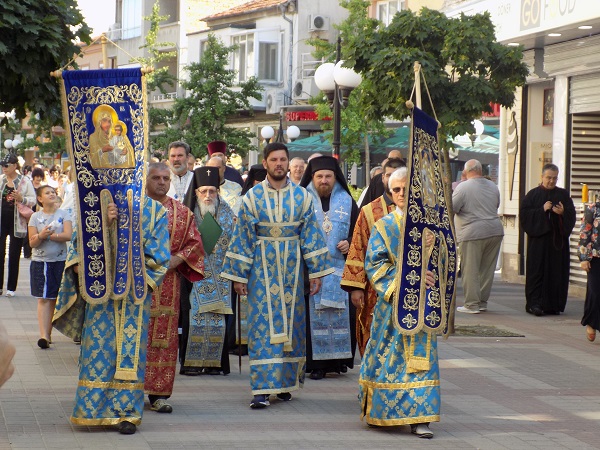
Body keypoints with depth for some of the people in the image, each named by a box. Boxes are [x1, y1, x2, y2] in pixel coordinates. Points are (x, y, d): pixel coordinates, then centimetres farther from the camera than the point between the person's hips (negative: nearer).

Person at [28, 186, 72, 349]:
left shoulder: (63, 214, 4)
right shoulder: (35, 217, 5)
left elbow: (68, 235, -10)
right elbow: (32, 243, 1)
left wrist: (47, 235, -16)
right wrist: (41, 235, -20)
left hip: (60, 261, 1)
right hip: (40, 262, -1)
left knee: (54, 299, 4)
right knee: (43, 299, -8)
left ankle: (48, 333, 13)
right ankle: (44, 335, -15)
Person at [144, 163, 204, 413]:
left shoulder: (182, 212, 12)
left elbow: (194, 242, 9)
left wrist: (177, 259, -7)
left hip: (168, 280, 2)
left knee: (165, 335, -1)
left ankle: (158, 394, 2)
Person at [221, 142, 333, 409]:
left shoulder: (301, 196, 3)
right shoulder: (253, 197, -1)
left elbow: (311, 236, 4)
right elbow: (242, 237, 0)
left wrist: (316, 271, 0)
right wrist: (238, 275, -3)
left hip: (292, 268, 2)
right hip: (262, 269, -2)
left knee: (291, 323, 6)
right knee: (262, 324, -6)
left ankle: (286, 381, 18)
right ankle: (262, 389, -7)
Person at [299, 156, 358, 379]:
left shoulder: (347, 201, 10)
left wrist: (349, 244, -4)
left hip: (340, 268, 2)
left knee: (342, 314, -1)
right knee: (314, 316, -5)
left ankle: (340, 359, 9)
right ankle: (317, 363, -2)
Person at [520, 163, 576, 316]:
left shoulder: (563, 195, 10)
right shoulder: (533, 194, 4)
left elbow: (572, 215, 6)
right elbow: (524, 213, -4)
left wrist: (563, 213, -14)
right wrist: (542, 210, -14)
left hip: (558, 239, 2)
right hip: (538, 239, -2)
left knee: (557, 272, 1)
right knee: (537, 270, -7)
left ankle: (554, 305, 6)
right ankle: (535, 303, -8)